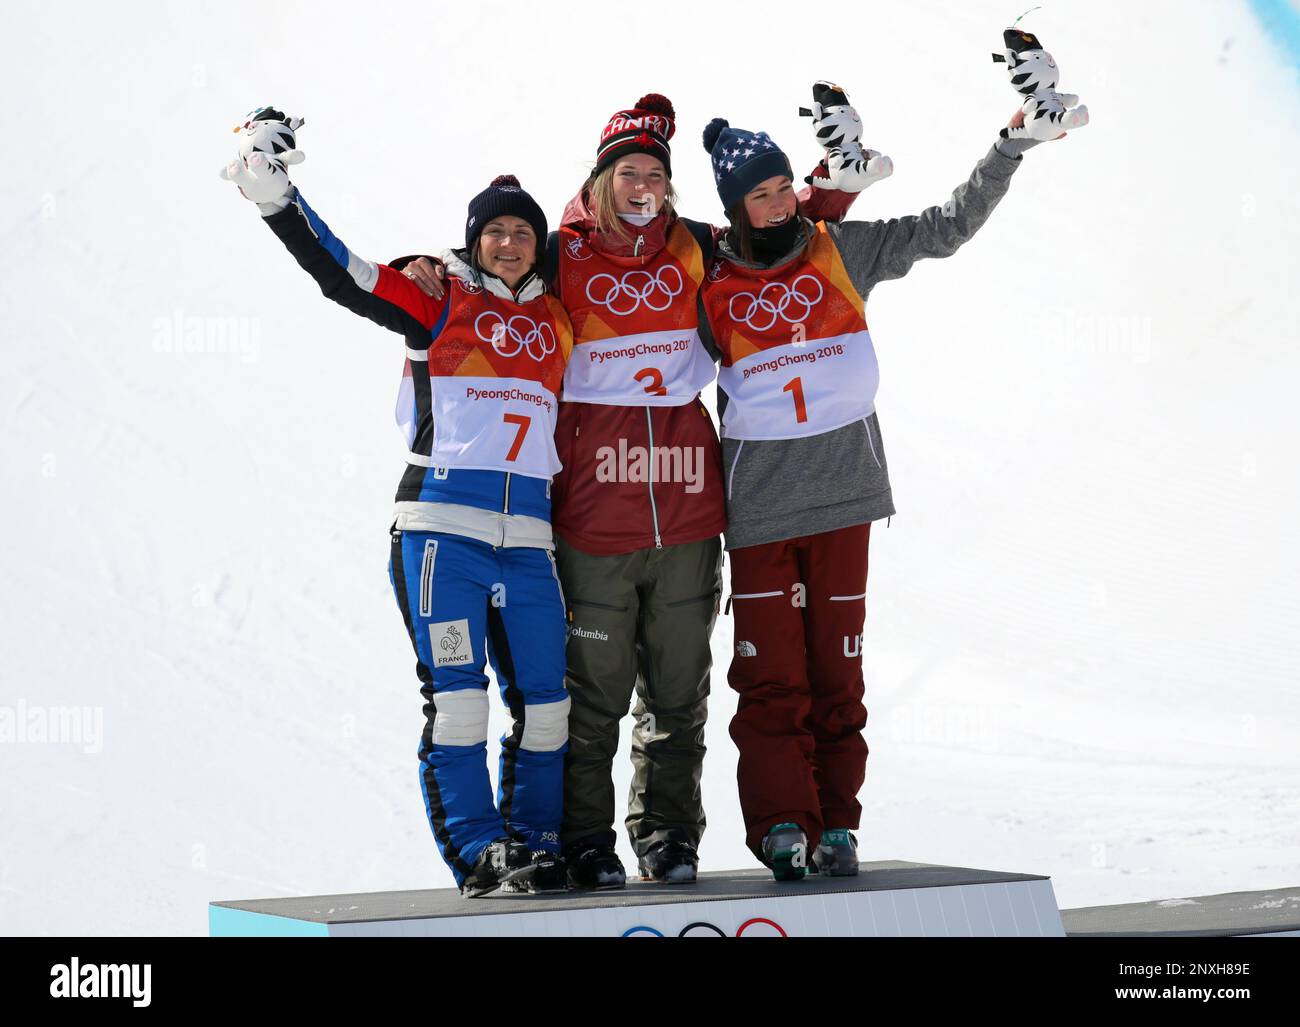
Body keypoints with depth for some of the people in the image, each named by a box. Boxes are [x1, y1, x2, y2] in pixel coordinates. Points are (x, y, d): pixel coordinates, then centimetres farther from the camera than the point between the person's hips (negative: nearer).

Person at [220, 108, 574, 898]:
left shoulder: (558, 318, 16)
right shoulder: (437, 301, 5)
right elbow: (336, 272, -2)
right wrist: (275, 195, -10)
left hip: (528, 534, 4)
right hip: (442, 521, -4)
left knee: (544, 698, 4)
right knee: (456, 694, -6)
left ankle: (537, 841, 15)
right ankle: (477, 848, 1)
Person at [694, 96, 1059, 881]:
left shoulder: (843, 252, 6)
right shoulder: (712, 289, 3)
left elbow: (948, 227, 9)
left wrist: (1012, 148, 5)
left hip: (843, 497, 1)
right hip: (759, 507, -1)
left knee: (837, 670, 4)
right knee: (772, 676, -2)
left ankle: (836, 826, 10)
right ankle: (781, 827, 4)